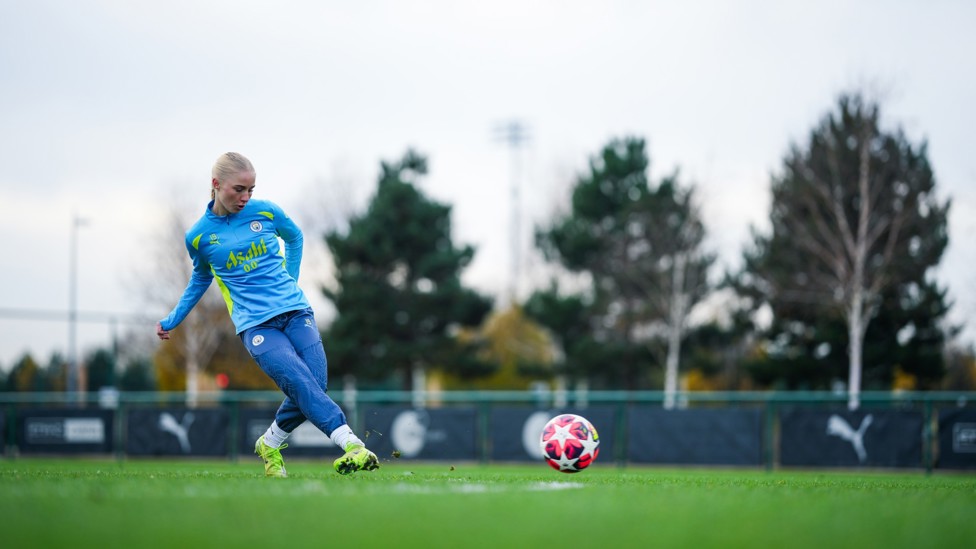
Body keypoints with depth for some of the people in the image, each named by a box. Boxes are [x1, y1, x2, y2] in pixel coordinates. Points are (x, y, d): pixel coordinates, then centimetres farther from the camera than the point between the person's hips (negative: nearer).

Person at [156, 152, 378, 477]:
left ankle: (270, 444, 16)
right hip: (256, 326, -3)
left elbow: (294, 237, 25)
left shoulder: (266, 212, 3)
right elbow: (201, 279, 22)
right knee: (303, 385, -25)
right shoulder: (199, 236, 2)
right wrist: (171, 321, 26)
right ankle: (351, 445, -33)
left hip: (295, 311, 3)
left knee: (312, 391, -10)